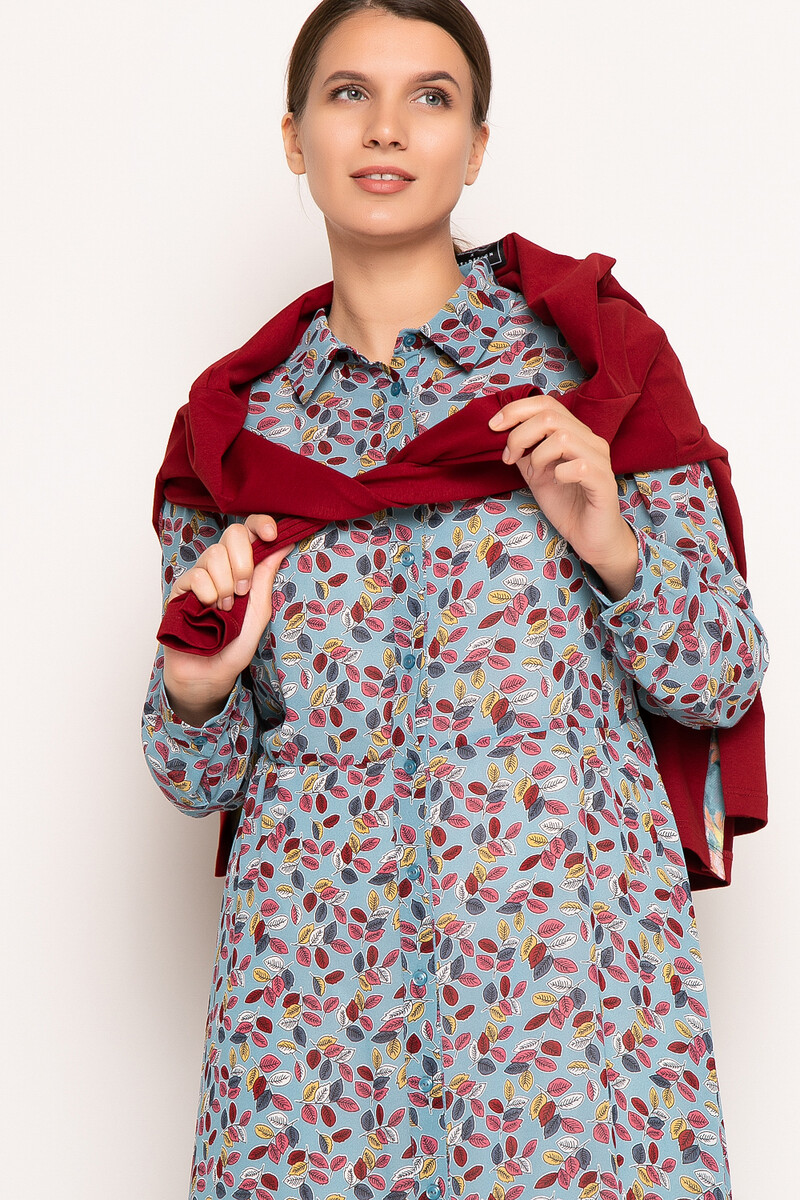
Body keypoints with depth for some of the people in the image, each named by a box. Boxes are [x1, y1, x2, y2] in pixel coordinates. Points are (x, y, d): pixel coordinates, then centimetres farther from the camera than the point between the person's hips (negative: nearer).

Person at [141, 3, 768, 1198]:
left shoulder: (585, 354, 2)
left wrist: (611, 543, -13)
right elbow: (203, 779, 13)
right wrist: (197, 692, -8)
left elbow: (724, 679, 4)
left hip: (568, 947, -2)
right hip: (320, 972, 2)